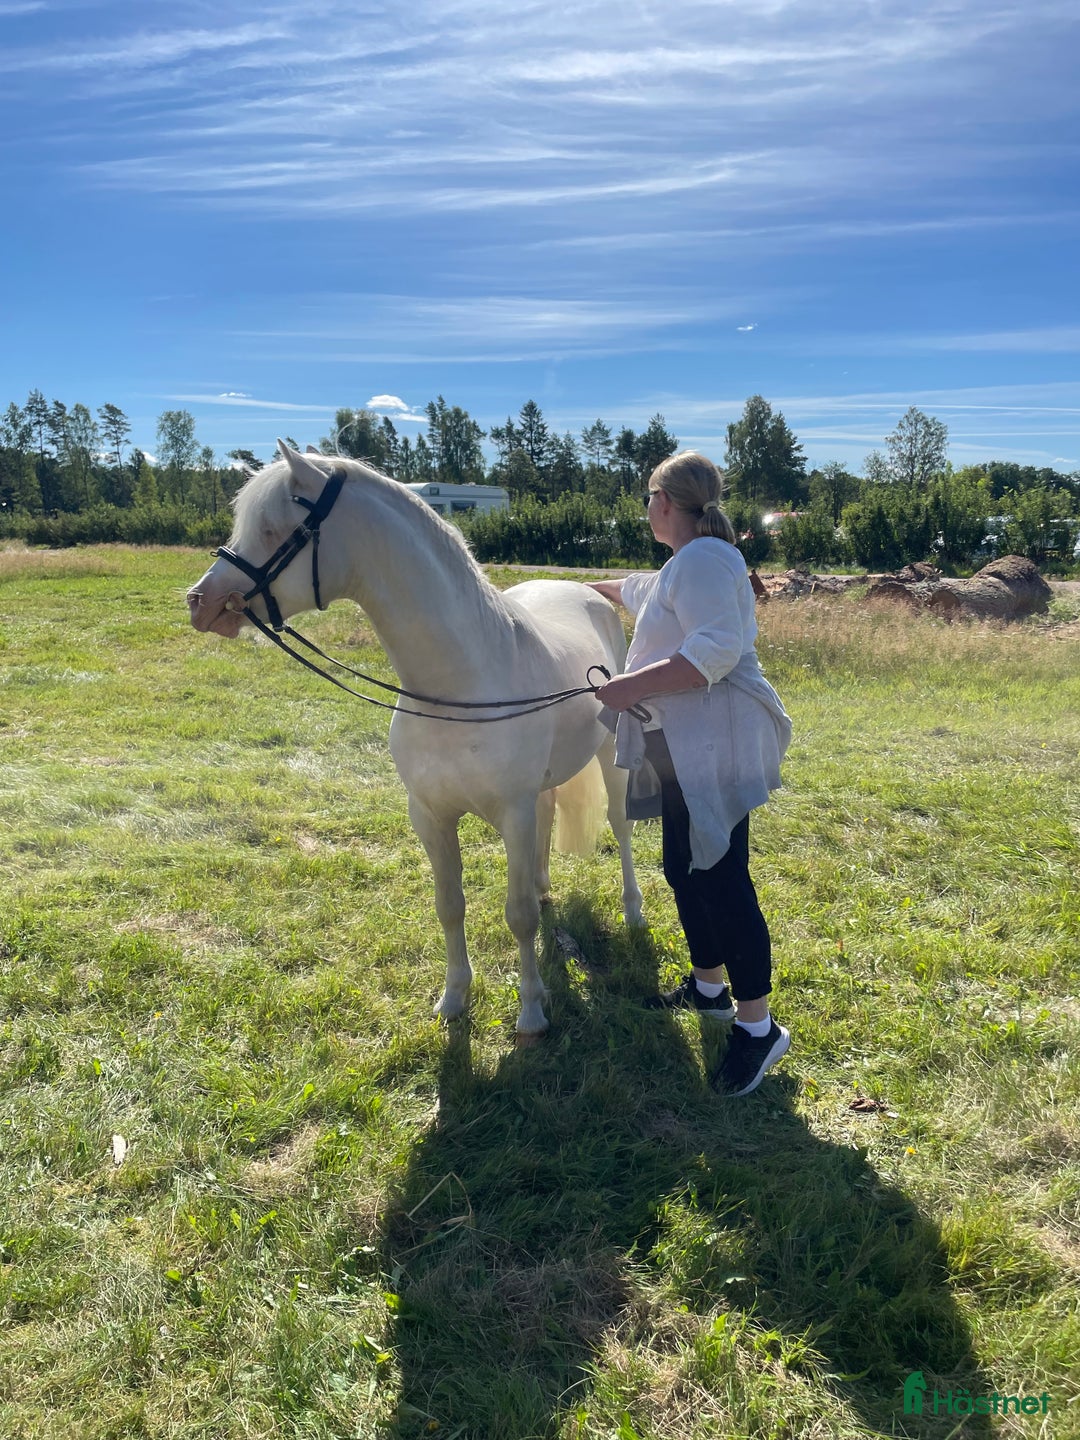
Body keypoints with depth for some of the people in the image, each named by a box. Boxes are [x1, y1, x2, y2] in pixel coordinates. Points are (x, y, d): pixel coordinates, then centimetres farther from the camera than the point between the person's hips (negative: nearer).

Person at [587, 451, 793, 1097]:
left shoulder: (703, 559, -15)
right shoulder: (682, 567, 18)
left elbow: (717, 649, -27)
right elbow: (644, 590, 41)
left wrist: (634, 685, -26)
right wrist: (595, 588, 57)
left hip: (714, 749, -11)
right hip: (686, 749, 11)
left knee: (720, 880, -7)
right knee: (684, 870, 18)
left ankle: (758, 1027, 3)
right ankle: (708, 988, 33)